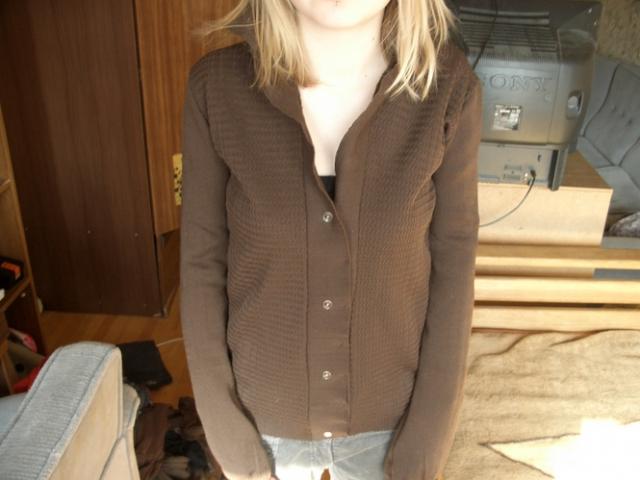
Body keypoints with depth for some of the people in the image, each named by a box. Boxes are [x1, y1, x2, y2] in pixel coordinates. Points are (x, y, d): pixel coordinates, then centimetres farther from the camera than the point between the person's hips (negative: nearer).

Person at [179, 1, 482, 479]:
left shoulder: (448, 87, -18)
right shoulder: (218, 86, -18)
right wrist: (225, 432, -5)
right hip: (265, 410, 1)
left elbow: (451, 263, -11)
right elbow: (203, 260, -10)